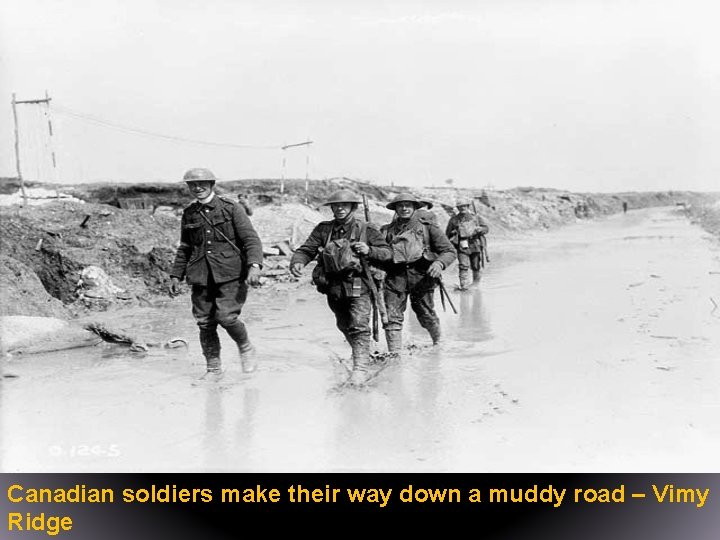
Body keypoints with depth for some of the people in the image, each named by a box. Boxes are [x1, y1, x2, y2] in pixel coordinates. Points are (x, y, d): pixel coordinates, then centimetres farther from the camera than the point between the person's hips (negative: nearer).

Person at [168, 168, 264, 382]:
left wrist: (255, 265, -22)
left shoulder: (230, 208, -1)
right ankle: (213, 368, 20)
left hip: (231, 274, -4)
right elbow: (184, 248, 22)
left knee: (226, 316, -17)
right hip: (201, 277, 4)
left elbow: (251, 238, -7)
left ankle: (245, 348, 13)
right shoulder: (189, 214, 12)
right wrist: (175, 276, 16)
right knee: (205, 323, 3)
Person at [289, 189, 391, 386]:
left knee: (359, 325, -15)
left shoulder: (367, 229, 0)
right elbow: (306, 250, 0)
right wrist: (297, 262, -22)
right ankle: (361, 354, 42)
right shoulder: (323, 229, 5)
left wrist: (369, 250, -17)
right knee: (344, 326, 19)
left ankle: (361, 367, -12)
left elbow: (386, 252, 2)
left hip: (358, 286, -4)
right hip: (333, 287, 4)